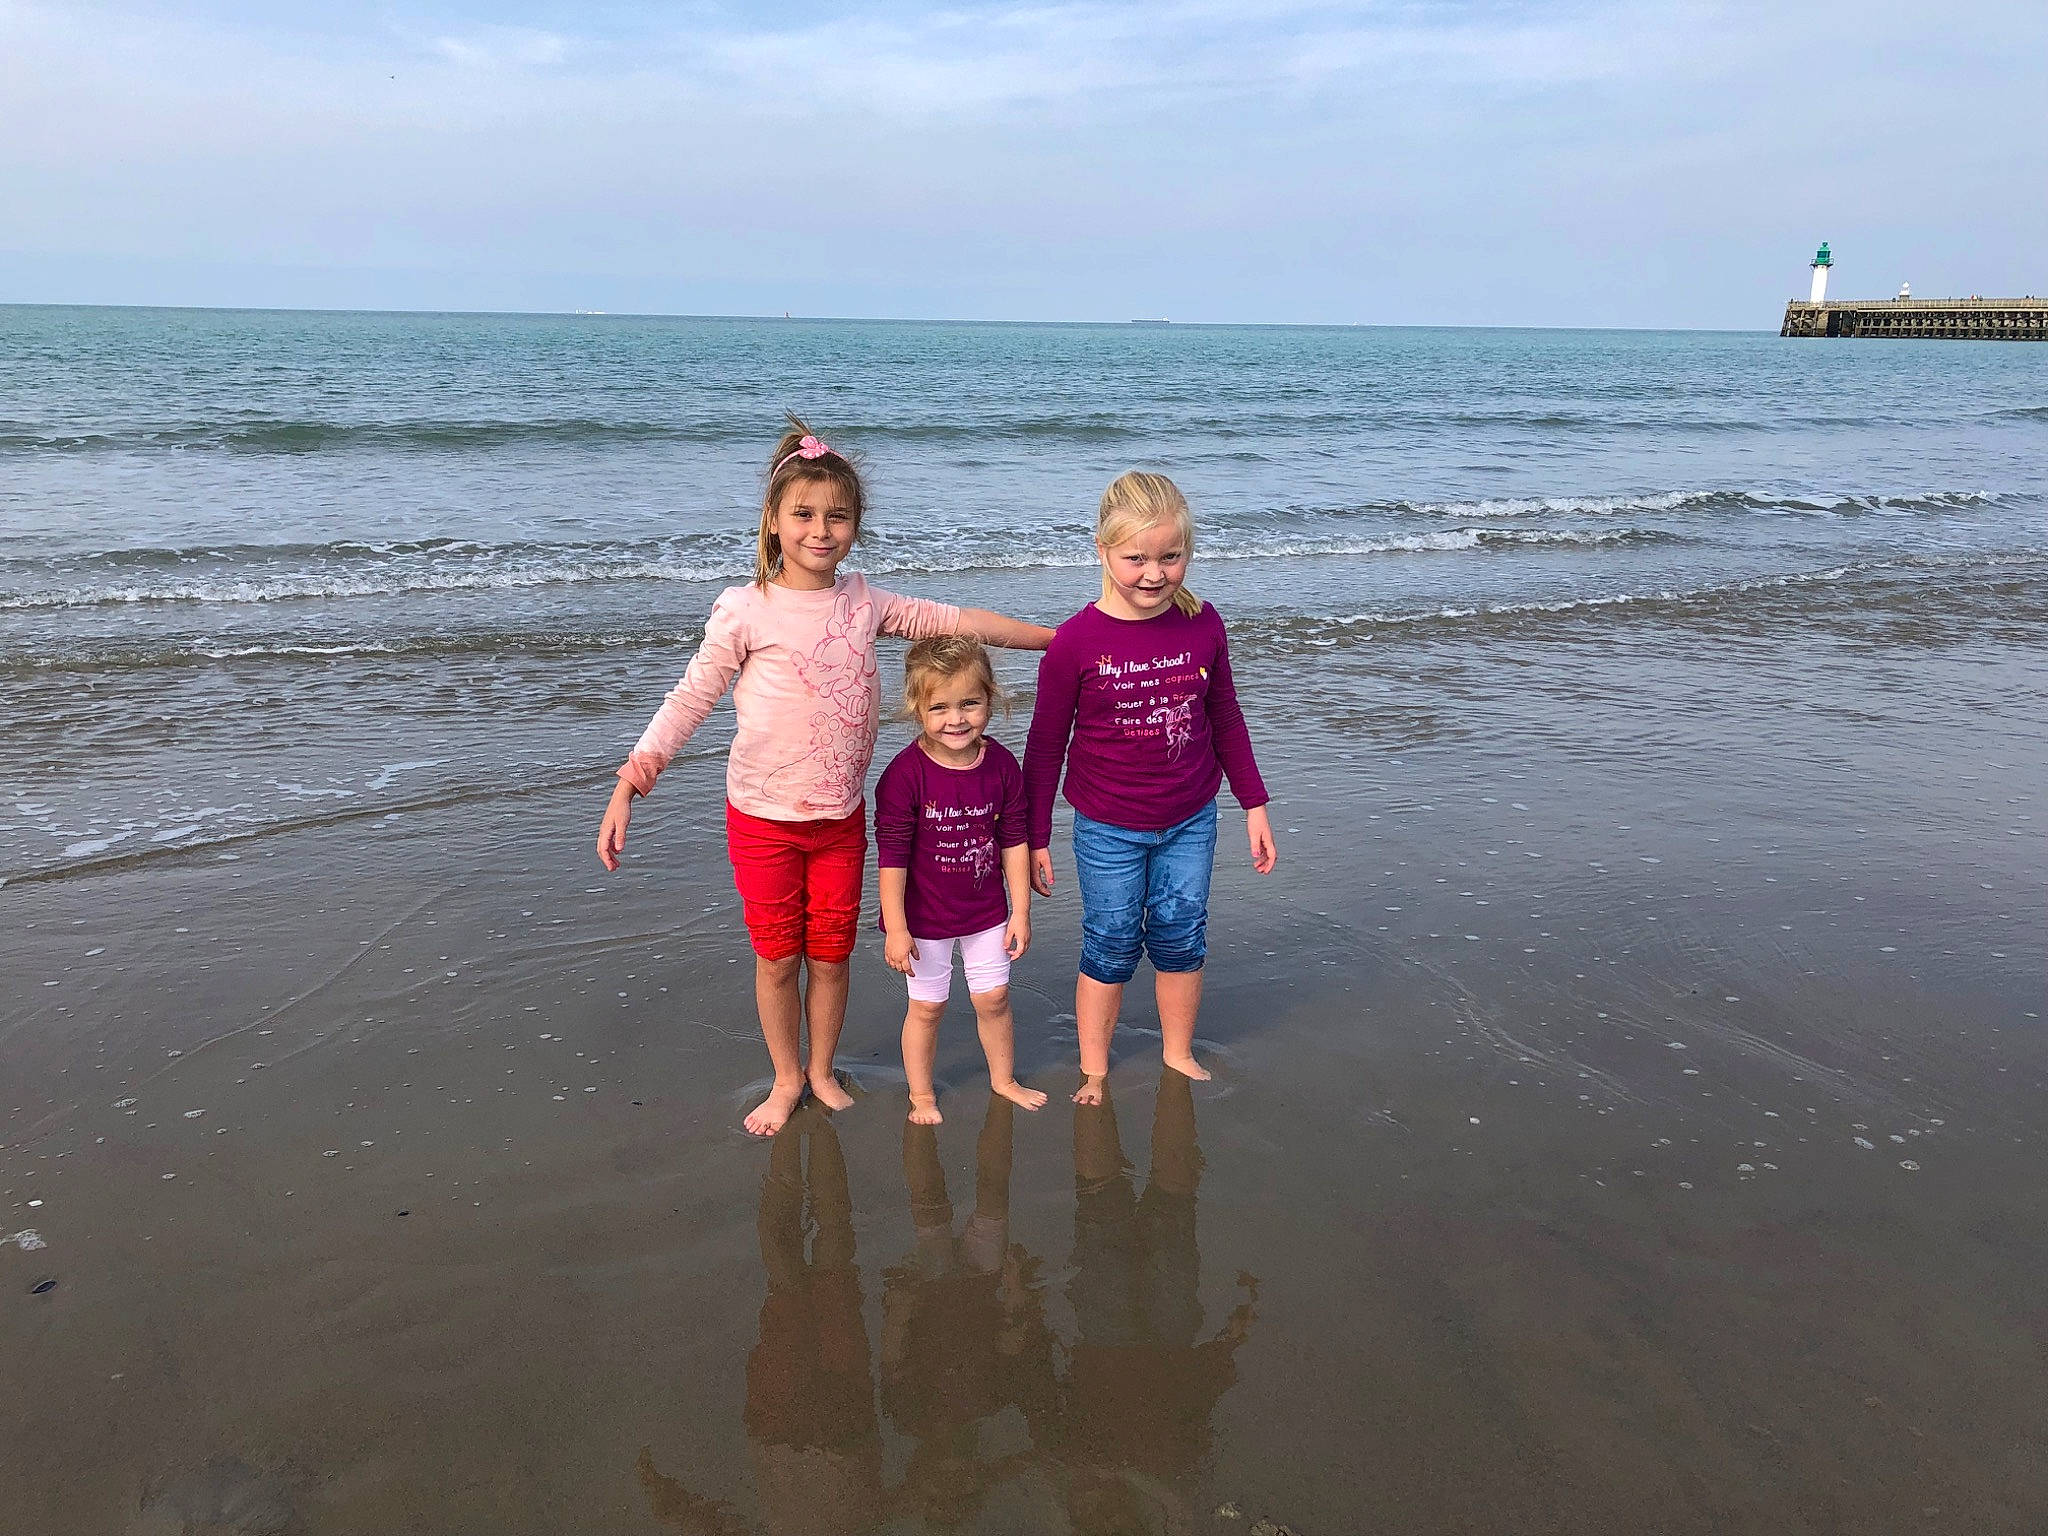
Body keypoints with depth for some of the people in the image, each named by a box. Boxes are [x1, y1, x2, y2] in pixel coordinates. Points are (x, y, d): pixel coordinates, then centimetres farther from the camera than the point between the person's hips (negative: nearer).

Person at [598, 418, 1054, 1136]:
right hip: (763, 817, -3)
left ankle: (822, 1070, 35)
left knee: (830, 954, 12)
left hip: (841, 816, 3)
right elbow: (690, 699, -9)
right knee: (777, 958, 9)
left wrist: (1059, 639, 12)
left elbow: (956, 620, 8)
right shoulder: (746, 609, -11)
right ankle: (786, 1080, 31)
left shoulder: (862, 600, 1)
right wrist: (627, 786, -18)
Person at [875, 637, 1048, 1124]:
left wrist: (1021, 912, 2)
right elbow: (892, 855, -18)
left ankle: (1004, 1079, 39)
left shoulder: (1002, 765, -9)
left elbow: (1013, 842, 0)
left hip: (987, 912, 4)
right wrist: (896, 928, -16)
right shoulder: (905, 774, -22)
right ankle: (921, 1094, 31)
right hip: (925, 918, -3)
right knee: (927, 1006, 11)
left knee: (993, 998, 16)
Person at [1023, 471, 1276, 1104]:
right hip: (1108, 828, -3)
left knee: (1182, 937, 13)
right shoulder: (1077, 641, -16)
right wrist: (1035, 838, -4)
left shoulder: (1202, 625, -6)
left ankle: (1178, 1056, 34)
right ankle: (1094, 1071, 26)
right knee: (1111, 945, 8)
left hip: (1191, 820, 3)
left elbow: (1225, 720, 7)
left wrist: (1254, 805, 10)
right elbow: (1046, 744, -7)